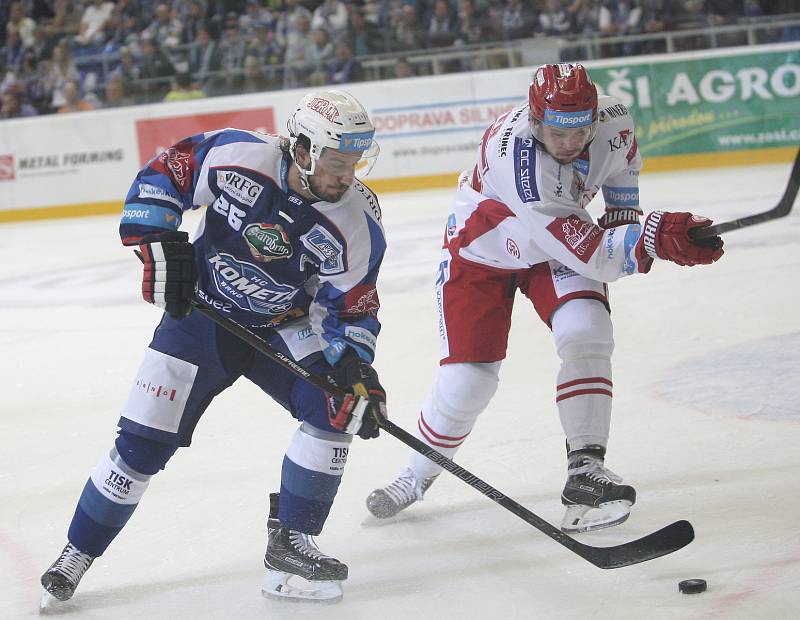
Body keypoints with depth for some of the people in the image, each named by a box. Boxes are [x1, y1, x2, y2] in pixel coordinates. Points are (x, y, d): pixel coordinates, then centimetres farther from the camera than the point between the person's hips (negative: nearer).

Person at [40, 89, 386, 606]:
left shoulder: (358, 224, -19)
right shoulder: (237, 155, -25)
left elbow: (351, 308, -10)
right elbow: (162, 174, -9)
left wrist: (356, 367, -24)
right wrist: (160, 244, -17)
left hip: (284, 326, 2)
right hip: (201, 312, -2)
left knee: (335, 404, -21)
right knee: (143, 441, -3)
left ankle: (290, 543, -7)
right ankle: (77, 554, 16)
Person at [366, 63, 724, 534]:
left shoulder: (611, 119, -25)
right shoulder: (516, 158, -43)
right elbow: (588, 254, -46)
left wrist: (623, 209, 0)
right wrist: (654, 237, -57)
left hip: (562, 242, 4)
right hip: (481, 248, -4)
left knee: (586, 331, -23)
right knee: (468, 379, -6)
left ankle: (585, 470, -17)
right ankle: (417, 477, 22)